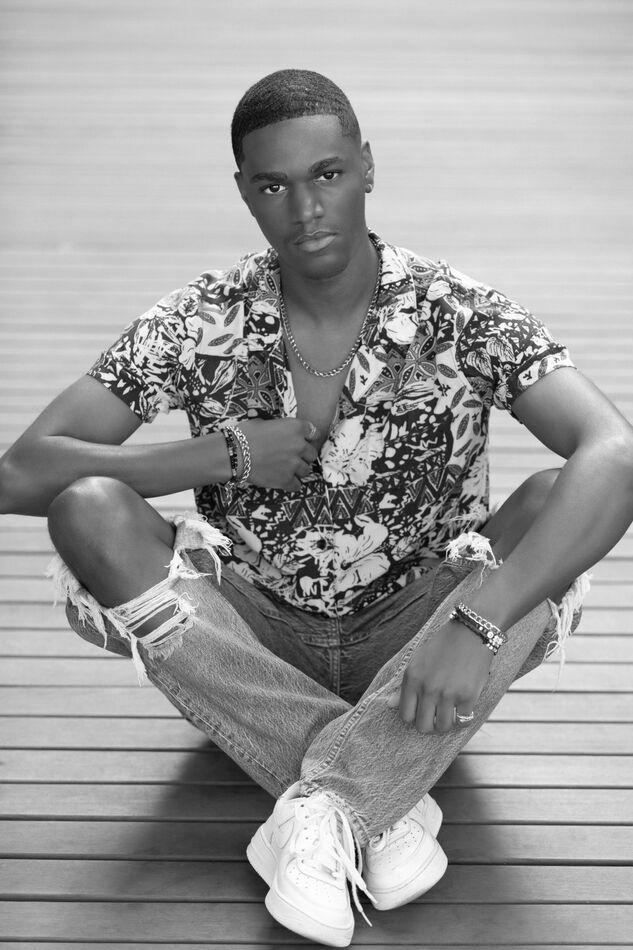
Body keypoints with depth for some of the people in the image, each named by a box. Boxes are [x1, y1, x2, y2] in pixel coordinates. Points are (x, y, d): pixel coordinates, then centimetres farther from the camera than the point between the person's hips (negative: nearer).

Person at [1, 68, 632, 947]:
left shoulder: (460, 317, -14)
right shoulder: (199, 327, -10)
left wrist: (479, 621, -42)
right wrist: (228, 455, -24)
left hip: (412, 642, -1)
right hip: (257, 647, 1)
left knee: (553, 503, -27)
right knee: (89, 509, -25)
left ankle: (325, 804, -27)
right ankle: (385, 797, -25)